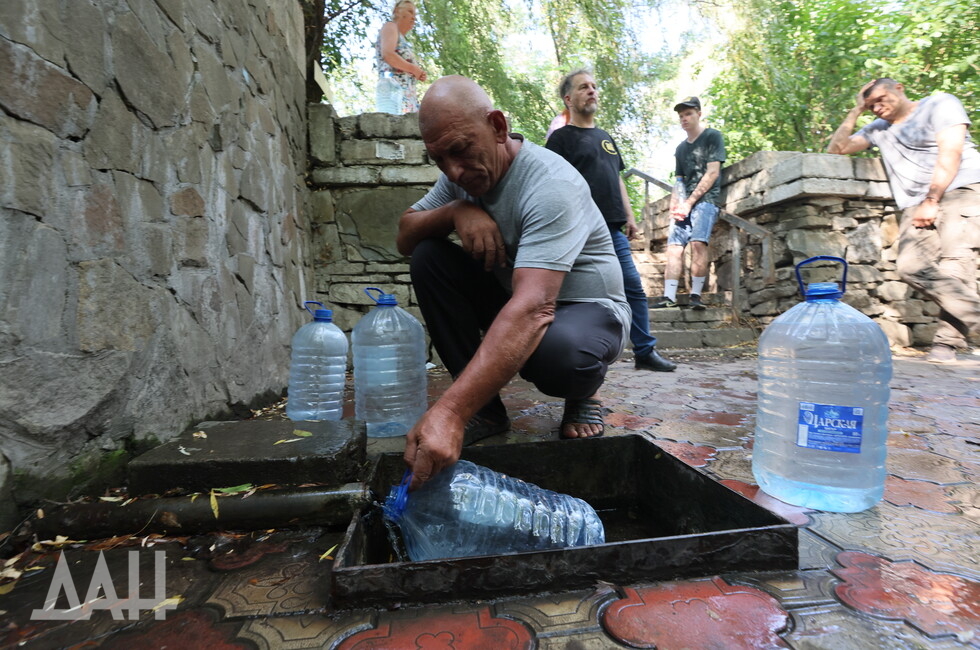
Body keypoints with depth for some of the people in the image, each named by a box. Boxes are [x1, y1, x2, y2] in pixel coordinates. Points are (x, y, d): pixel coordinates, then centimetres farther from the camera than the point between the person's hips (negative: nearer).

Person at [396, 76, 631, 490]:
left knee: (557, 349, -41)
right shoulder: (462, 173, -4)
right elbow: (405, 236, -2)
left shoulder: (551, 184, -28)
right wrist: (454, 211, -26)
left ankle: (583, 396, 0)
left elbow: (534, 308, -41)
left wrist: (450, 412, -50)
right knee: (428, 257, -13)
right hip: (510, 296, 7)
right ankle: (486, 408, -8)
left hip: (587, 307, -6)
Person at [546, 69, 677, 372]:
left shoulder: (606, 138, 24)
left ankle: (645, 351, 13)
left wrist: (629, 216, 16)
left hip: (613, 228, 7)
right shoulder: (561, 138, 3)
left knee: (634, 287, 5)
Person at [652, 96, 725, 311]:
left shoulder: (712, 136, 4)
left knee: (698, 242, -23)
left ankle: (696, 295, -19)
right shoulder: (680, 148, 22)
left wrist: (690, 202, -10)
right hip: (684, 203, 6)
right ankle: (669, 296, -12)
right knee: (674, 247, -8)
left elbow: (712, 173, -5)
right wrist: (674, 206, 0)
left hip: (705, 199, -5)